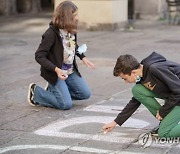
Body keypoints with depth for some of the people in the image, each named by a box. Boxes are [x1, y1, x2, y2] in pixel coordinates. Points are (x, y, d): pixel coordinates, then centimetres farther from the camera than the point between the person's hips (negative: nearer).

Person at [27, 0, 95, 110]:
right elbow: (39, 56, -22)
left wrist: (83, 57, 5)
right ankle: (36, 92, 7)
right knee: (66, 104, -13)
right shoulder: (51, 34, -24)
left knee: (85, 94, 6)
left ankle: (54, 90, 19)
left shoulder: (72, 30, -2)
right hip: (55, 73, -7)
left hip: (71, 71, 7)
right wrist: (56, 70, -32)